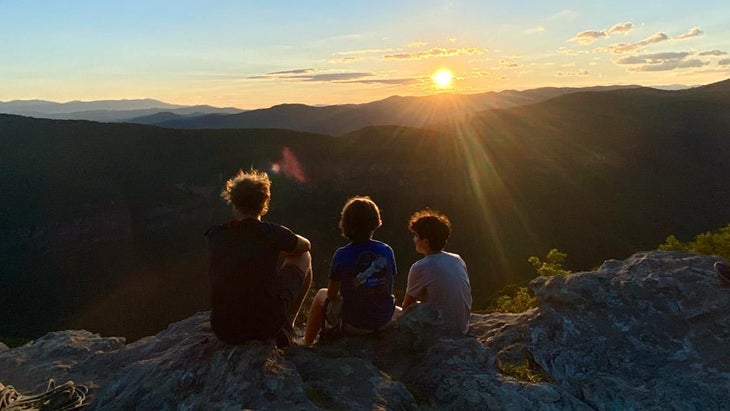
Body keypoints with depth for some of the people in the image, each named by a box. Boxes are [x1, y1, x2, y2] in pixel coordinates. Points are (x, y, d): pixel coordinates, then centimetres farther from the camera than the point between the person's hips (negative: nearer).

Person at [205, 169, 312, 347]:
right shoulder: (271, 232, -9)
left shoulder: (215, 235, 0)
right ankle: (287, 327, 20)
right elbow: (305, 245, 13)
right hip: (267, 325, -3)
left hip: (224, 331, 4)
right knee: (303, 257, 15)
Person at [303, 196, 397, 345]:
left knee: (321, 295, 23)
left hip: (354, 325, -4)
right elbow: (388, 287, 3)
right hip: (384, 321, 4)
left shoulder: (341, 255, -19)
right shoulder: (387, 251, -11)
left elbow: (332, 295, -8)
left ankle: (307, 345, 36)